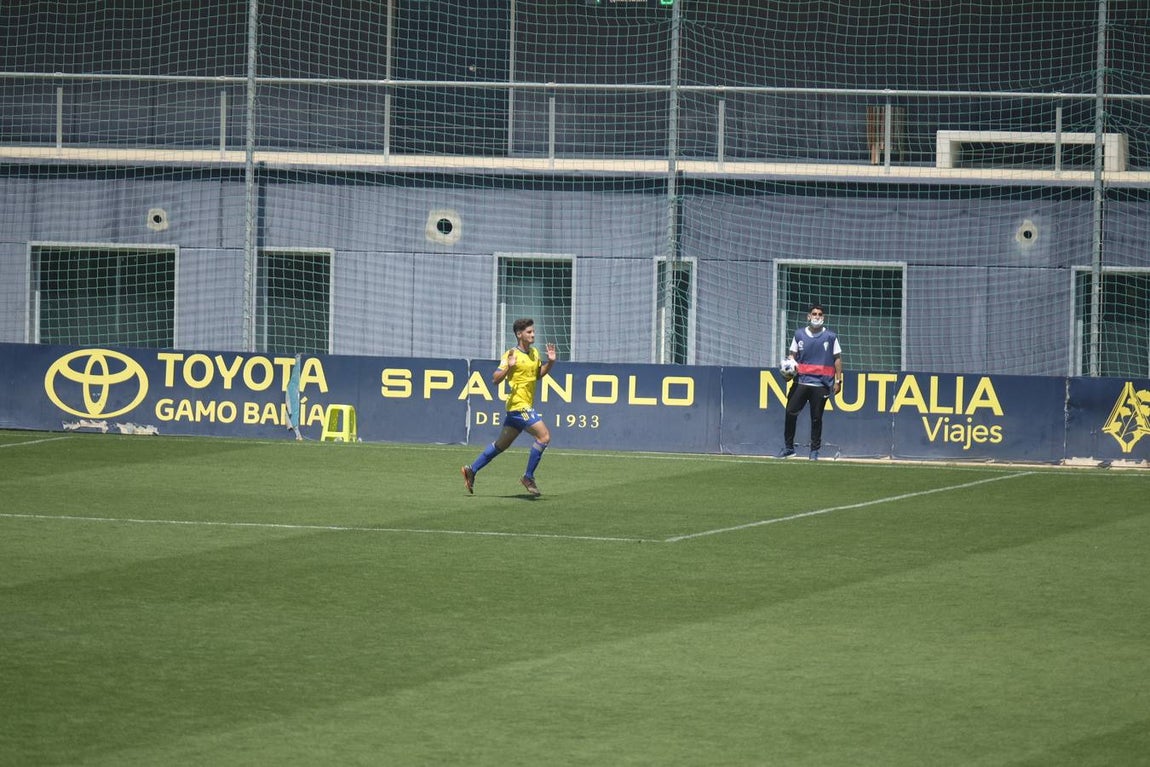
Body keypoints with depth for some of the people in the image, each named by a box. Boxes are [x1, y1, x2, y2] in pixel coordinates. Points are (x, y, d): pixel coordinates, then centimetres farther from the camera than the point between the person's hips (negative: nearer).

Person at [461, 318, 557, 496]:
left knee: (502, 443, 14)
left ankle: (471, 469, 22)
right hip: (518, 405, -9)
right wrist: (509, 366, -31)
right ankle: (528, 477, -7)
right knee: (544, 436, -15)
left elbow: (538, 375, 25)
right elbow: (495, 379, -15)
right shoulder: (511, 355, -12)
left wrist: (550, 362, 8)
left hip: (526, 406, 9)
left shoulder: (534, 353, 11)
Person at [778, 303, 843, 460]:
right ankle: (788, 447, 5)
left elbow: (837, 359, 5)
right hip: (801, 381, 2)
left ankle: (814, 450, 11)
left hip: (821, 384, -2)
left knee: (816, 418, 2)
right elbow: (792, 354, 15)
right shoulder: (799, 334, 10)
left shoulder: (830, 336, 4)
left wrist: (838, 381, 0)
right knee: (791, 413, -5)